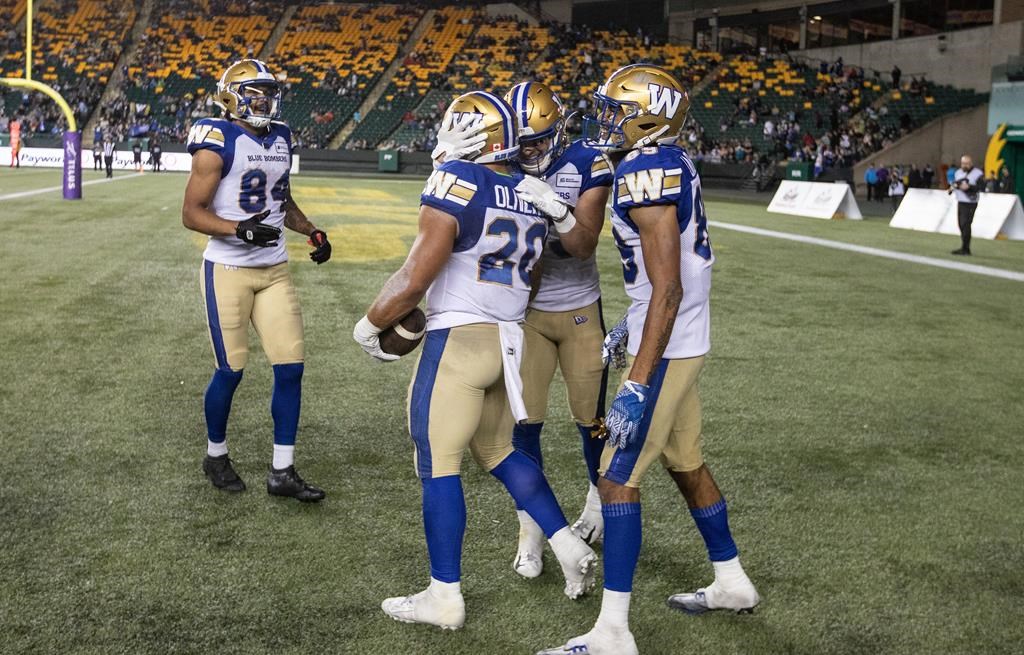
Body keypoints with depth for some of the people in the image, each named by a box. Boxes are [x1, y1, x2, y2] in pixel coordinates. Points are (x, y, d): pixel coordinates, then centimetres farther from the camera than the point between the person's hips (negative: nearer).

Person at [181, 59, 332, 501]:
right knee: (231, 370, 1)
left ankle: (282, 472, 11)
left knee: (291, 367, 1)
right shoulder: (217, 143, -11)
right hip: (228, 271, -6)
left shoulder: (280, 139, 9)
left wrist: (310, 231, 5)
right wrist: (240, 229, -28)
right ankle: (216, 455, 27)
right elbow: (192, 213, -13)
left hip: (275, 270, 6)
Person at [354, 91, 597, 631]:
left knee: (437, 465, 2)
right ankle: (569, 546, 22)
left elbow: (416, 278, -14)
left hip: (458, 338, -8)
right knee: (498, 451, 23)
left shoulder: (458, 181, -12)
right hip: (508, 339, 8)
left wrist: (369, 323, -1)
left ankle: (445, 596, 8)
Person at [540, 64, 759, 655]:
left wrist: (637, 385, -28)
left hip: (667, 347, -10)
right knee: (687, 463, 22)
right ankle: (732, 582, 38)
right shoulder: (672, 163, 9)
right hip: (686, 340, 10)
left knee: (618, 478, -5)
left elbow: (668, 290, -26)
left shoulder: (645, 174, -21)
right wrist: (630, 328, 28)